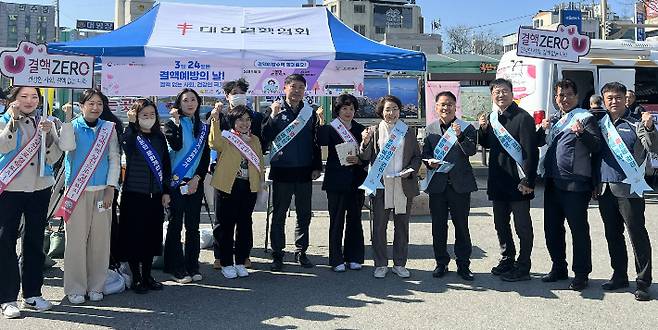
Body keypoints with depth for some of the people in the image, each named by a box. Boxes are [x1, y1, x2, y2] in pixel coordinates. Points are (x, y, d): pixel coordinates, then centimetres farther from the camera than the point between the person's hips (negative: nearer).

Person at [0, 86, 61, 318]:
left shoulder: (46, 123, 9)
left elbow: (53, 158, 0)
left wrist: (47, 135, -15)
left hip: (40, 188, 3)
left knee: (35, 241, 10)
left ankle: (32, 294, 20)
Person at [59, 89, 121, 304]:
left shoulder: (108, 128, 10)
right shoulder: (73, 126, 3)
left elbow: (114, 158, 7)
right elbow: (67, 146, -17)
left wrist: (111, 187, 0)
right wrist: (68, 119, -18)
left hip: (102, 191, 2)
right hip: (77, 190, -2)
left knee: (100, 238, 3)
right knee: (76, 238, -2)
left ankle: (95, 286, 15)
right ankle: (75, 288, 8)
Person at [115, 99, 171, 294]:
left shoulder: (159, 137, 9)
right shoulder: (130, 135, -5)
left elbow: (166, 165, 11)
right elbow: (127, 147, -30)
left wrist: (166, 191, 6)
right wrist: (131, 124, -28)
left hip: (155, 195, 5)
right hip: (134, 194, -4)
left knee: (152, 236, 11)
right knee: (134, 236, 2)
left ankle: (147, 276, 24)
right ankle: (136, 279, 15)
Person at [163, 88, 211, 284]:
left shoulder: (203, 128, 12)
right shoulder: (172, 124, 1)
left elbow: (206, 156, 7)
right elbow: (176, 145, -18)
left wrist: (197, 178, -4)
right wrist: (176, 122, -14)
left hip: (195, 182, 3)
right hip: (176, 180, -3)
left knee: (193, 225, 6)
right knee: (175, 224, -1)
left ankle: (192, 267, 14)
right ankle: (176, 268, 6)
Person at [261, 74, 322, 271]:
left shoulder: (309, 113, 8)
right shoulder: (277, 111, 1)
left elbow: (316, 142, 11)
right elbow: (265, 138, -10)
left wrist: (317, 167, 6)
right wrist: (273, 116, -21)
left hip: (304, 172, 3)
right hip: (282, 171, -2)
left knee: (304, 215, 9)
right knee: (278, 215, 4)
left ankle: (301, 252, 22)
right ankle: (277, 255, 12)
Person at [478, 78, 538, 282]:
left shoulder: (523, 117, -12)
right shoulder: (492, 118, 11)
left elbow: (531, 151, -16)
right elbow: (486, 145, 20)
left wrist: (528, 181, -20)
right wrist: (483, 129, 0)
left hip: (517, 181, -8)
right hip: (498, 180, 8)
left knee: (522, 226, 2)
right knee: (500, 223, 16)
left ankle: (523, 268, 11)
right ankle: (507, 260, 31)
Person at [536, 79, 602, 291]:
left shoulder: (584, 117, -4)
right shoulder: (554, 118, 15)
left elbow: (597, 146, -13)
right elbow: (539, 143, 21)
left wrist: (582, 132, -29)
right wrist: (543, 129, 2)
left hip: (575, 183, -7)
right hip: (552, 182, 7)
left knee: (579, 230, 0)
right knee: (552, 228, 14)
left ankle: (581, 274, 10)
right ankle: (559, 269, 28)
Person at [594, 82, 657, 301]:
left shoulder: (635, 124, -2)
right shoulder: (600, 125, 12)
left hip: (629, 189, -5)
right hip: (604, 189, 5)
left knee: (637, 234, -2)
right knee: (613, 235, 13)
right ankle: (619, 276, 25)